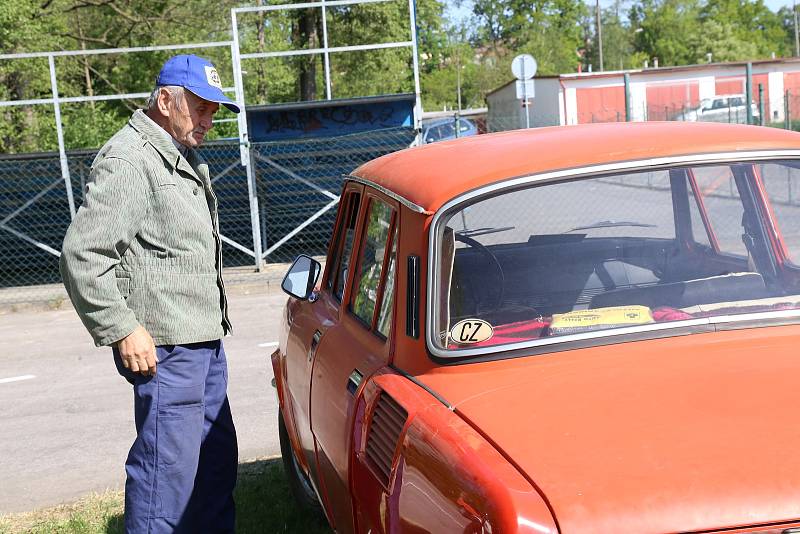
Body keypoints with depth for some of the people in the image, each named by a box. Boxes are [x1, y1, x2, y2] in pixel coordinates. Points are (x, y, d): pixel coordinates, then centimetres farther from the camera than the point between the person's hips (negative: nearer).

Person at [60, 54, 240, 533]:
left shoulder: (186, 160, 18)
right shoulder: (128, 161, -15)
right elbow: (81, 256, -21)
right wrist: (122, 330, -20)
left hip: (205, 341, 10)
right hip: (165, 348, -10)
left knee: (217, 461, 18)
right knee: (167, 468, -6)